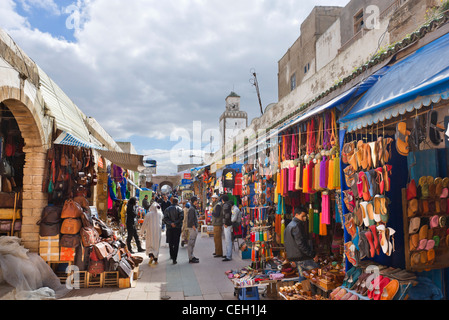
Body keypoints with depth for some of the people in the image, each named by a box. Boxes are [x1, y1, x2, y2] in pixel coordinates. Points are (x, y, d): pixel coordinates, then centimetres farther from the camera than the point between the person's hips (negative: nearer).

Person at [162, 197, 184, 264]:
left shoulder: (167, 209, 5)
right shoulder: (180, 209, -2)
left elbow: (165, 218, -6)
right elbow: (181, 217, -15)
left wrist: (170, 223, -12)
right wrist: (175, 223, -13)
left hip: (169, 228, 2)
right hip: (177, 228, -2)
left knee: (170, 243, 17)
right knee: (176, 244, -2)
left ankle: (172, 256, 31)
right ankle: (174, 259, -7)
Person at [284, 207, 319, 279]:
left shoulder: (289, 225, 18)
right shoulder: (296, 226, -15)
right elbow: (301, 244, -21)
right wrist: (313, 254, -18)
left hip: (294, 256, 10)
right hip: (302, 257, -10)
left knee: (303, 277, 13)